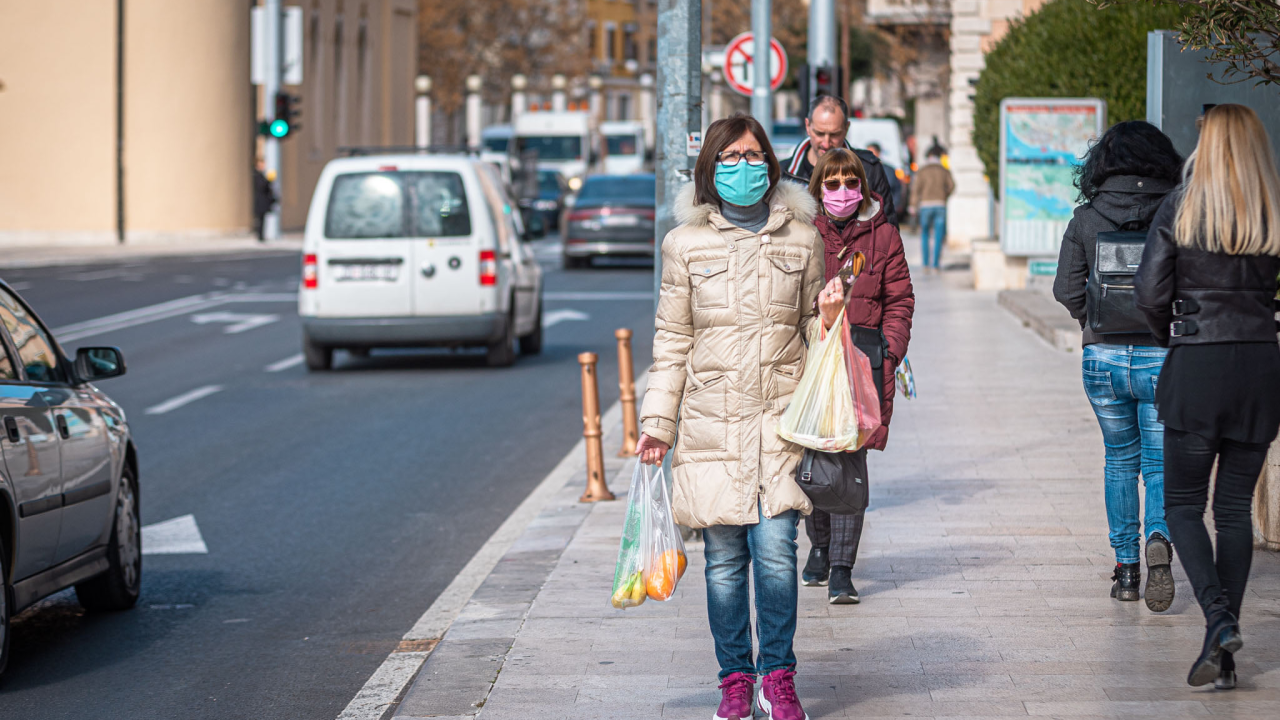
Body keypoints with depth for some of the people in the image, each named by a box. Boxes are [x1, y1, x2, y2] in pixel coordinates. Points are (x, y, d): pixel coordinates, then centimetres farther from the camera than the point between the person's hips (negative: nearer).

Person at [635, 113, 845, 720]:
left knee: (775, 549, -10)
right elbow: (672, 341, 8)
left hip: (780, 417, 0)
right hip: (712, 420, 0)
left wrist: (829, 317, -6)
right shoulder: (686, 243, 5)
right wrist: (657, 424, 3)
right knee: (724, 557, 2)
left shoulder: (800, 238, 7)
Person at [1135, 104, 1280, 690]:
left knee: (1183, 504, 8)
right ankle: (1222, 652, 8)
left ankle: (1219, 619, -14)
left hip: (1196, 367, -3)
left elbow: (1150, 294, -6)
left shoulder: (1182, 207, -4)